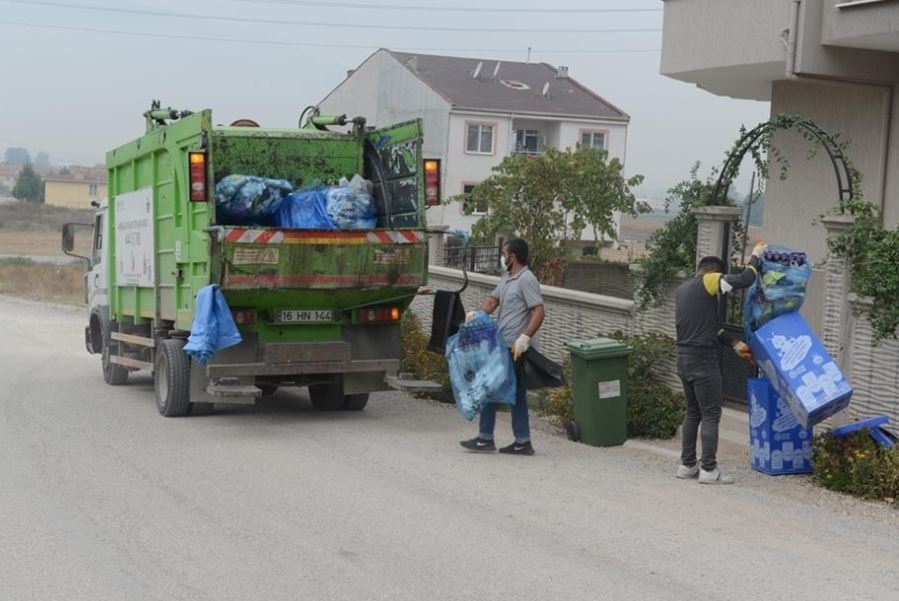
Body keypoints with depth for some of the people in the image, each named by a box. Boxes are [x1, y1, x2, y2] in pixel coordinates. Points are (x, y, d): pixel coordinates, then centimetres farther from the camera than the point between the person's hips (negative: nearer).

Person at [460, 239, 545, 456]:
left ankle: (485, 439, 2)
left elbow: (539, 312, -19)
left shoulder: (527, 280, -12)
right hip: (502, 345, 9)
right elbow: (492, 301, 13)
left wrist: (525, 337, -27)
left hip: (513, 348, -9)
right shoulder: (507, 279, 18)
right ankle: (523, 442, 13)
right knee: (516, 393, 10)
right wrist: (475, 314, -6)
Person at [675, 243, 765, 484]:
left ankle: (687, 465, 20)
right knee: (711, 414, -2)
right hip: (703, 360, -8)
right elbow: (746, 280, -14)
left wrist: (735, 344, 18)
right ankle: (708, 470, 0)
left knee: (693, 411, 17)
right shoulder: (708, 281, -9)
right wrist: (755, 256, 4)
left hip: (683, 358, 8)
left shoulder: (682, 289, 17)